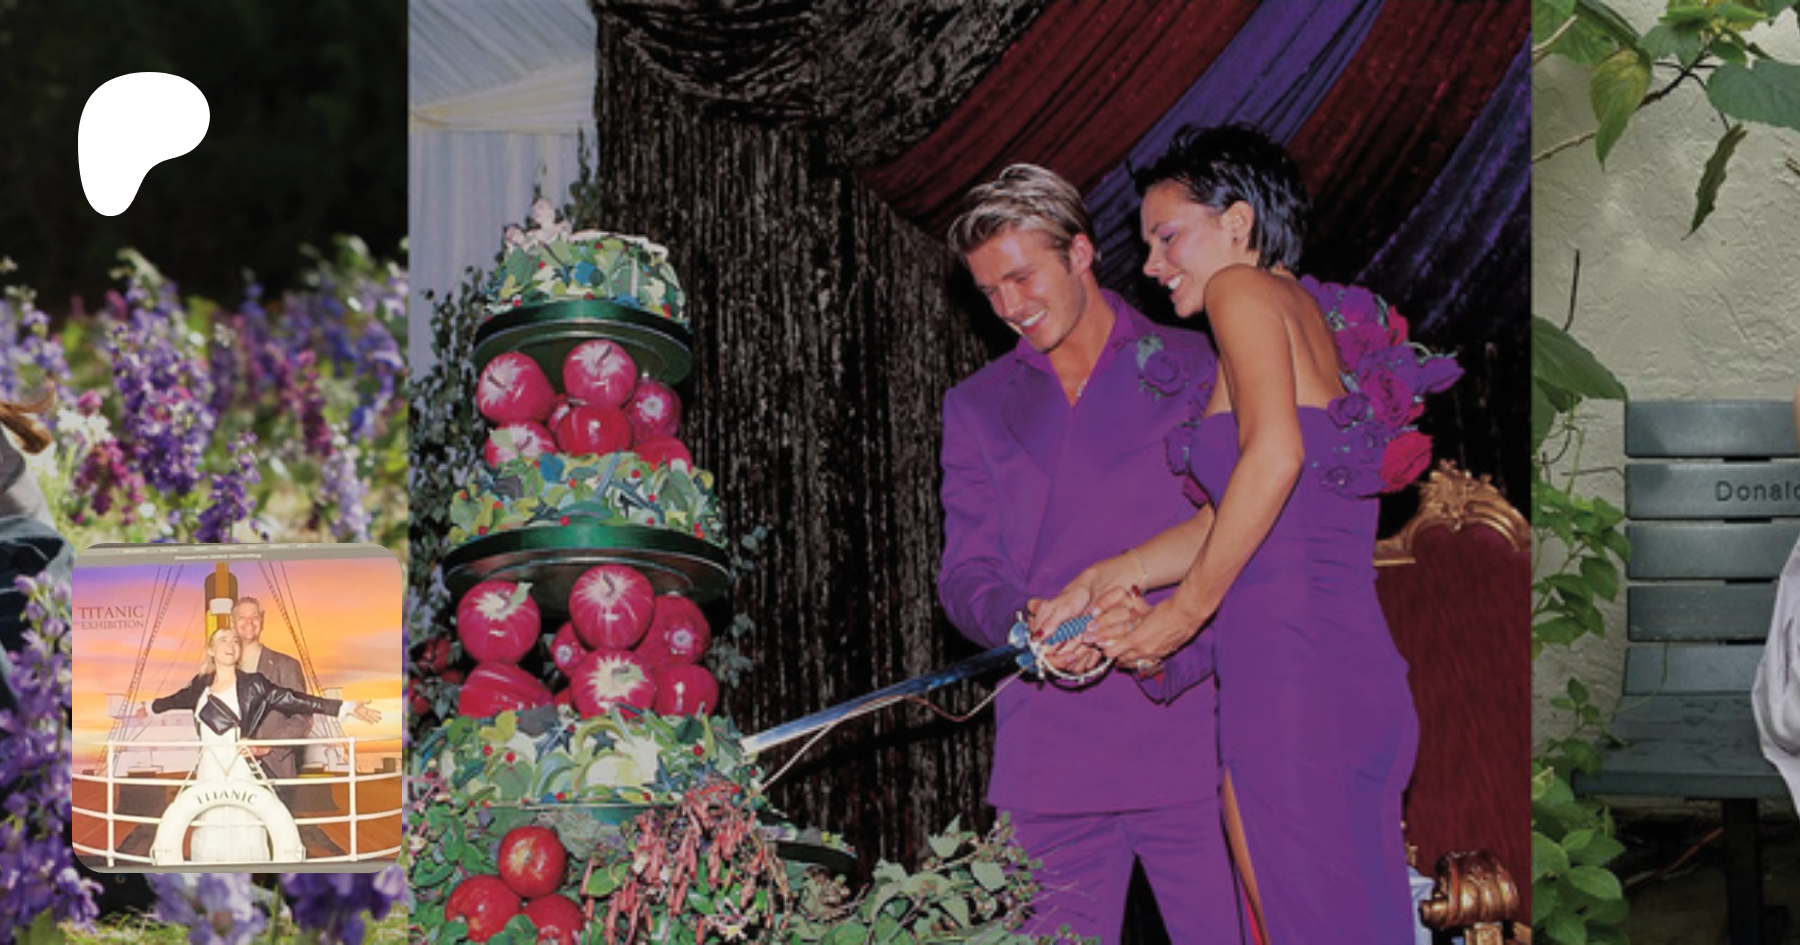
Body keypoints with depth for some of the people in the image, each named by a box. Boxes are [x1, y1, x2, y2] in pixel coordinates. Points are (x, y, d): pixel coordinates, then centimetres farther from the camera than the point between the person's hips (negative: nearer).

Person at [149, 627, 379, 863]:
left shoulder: (253, 684, 0)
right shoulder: (201, 685, 11)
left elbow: (296, 700, -6)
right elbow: (175, 700, 31)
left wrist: (347, 707, -15)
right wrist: (148, 707, 49)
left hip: (241, 773, -3)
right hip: (208, 774, 3)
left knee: (243, 841, -6)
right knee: (209, 842, 4)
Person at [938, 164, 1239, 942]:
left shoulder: (1195, 370, 10)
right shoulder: (977, 407, 19)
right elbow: (964, 574, 12)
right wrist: (1022, 622, -11)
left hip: (1190, 738, -2)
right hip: (1052, 754, 3)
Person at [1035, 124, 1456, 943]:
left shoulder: (1247, 291, 0)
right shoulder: (1311, 316, 24)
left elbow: (1274, 456, -17)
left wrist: (1185, 611, -11)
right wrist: (1101, 582, 16)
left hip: (1287, 657, -9)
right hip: (1362, 670, 9)